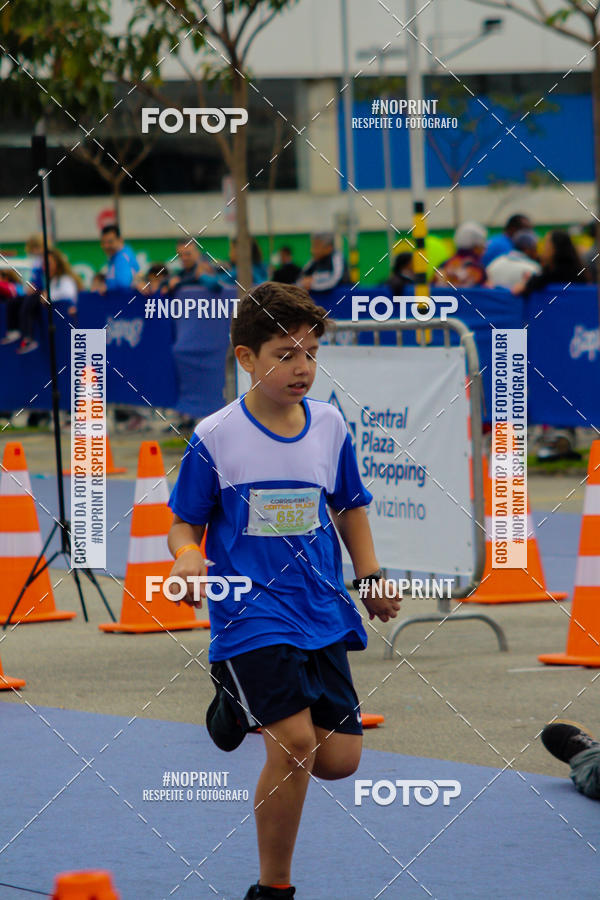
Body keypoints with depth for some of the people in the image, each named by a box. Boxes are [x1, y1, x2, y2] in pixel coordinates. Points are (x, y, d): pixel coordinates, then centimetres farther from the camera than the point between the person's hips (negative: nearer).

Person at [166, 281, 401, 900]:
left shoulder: (329, 426, 5)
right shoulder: (216, 437, -7)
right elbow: (185, 523, 0)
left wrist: (370, 578, 10)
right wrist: (188, 558, -21)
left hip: (322, 613, 5)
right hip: (249, 611, -5)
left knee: (339, 759, 2)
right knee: (295, 744, -21)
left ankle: (242, 703, 34)